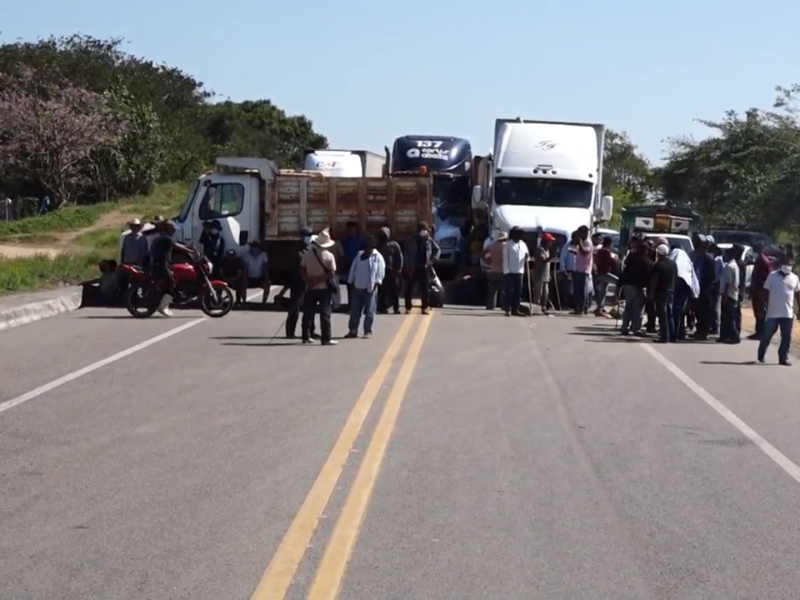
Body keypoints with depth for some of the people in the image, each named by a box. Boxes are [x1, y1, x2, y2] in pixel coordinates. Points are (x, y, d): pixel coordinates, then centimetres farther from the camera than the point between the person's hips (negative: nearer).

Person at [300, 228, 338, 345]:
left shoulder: (307, 254, 0)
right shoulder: (329, 256, -10)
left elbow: (302, 269, -1)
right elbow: (331, 273, -15)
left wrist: (309, 281, -7)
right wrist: (319, 280, -12)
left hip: (310, 288, 3)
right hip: (324, 288, -3)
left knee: (308, 313, 12)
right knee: (325, 313, 0)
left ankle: (306, 337, 16)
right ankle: (326, 339, -3)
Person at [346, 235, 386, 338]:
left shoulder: (377, 257, -4)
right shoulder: (360, 255, 12)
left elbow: (380, 271, -7)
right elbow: (353, 269, 13)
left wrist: (376, 283, -14)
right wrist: (351, 282, 9)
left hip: (370, 288, -5)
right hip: (357, 287, 5)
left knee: (369, 311, 1)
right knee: (355, 310, 6)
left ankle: (368, 331, 8)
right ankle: (353, 331, 13)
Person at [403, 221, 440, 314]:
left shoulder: (429, 240, 2)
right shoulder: (411, 240, -5)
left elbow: (438, 250, 13)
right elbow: (407, 254, -7)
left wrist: (433, 260, 1)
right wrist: (407, 268, -13)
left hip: (424, 267, 2)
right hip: (412, 268, -2)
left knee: (425, 288, 3)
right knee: (409, 288, 1)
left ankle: (425, 307, 10)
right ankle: (408, 307, 9)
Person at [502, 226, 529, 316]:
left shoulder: (523, 244, 13)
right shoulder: (508, 245, -3)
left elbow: (526, 258, 17)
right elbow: (505, 259, -6)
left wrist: (527, 257, -8)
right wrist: (506, 271, -12)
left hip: (520, 271, 5)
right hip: (510, 272, -5)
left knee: (518, 291, 5)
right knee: (509, 291, -3)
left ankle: (515, 309, 11)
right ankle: (508, 310, -2)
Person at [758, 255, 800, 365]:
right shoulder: (772, 276, -5)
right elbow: (766, 293, -2)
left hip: (788, 314, 2)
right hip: (773, 313, -2)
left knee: (786, 337, 2)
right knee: (767, 335, 9)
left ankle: (783, 358, 8)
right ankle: (761, 355, 25)